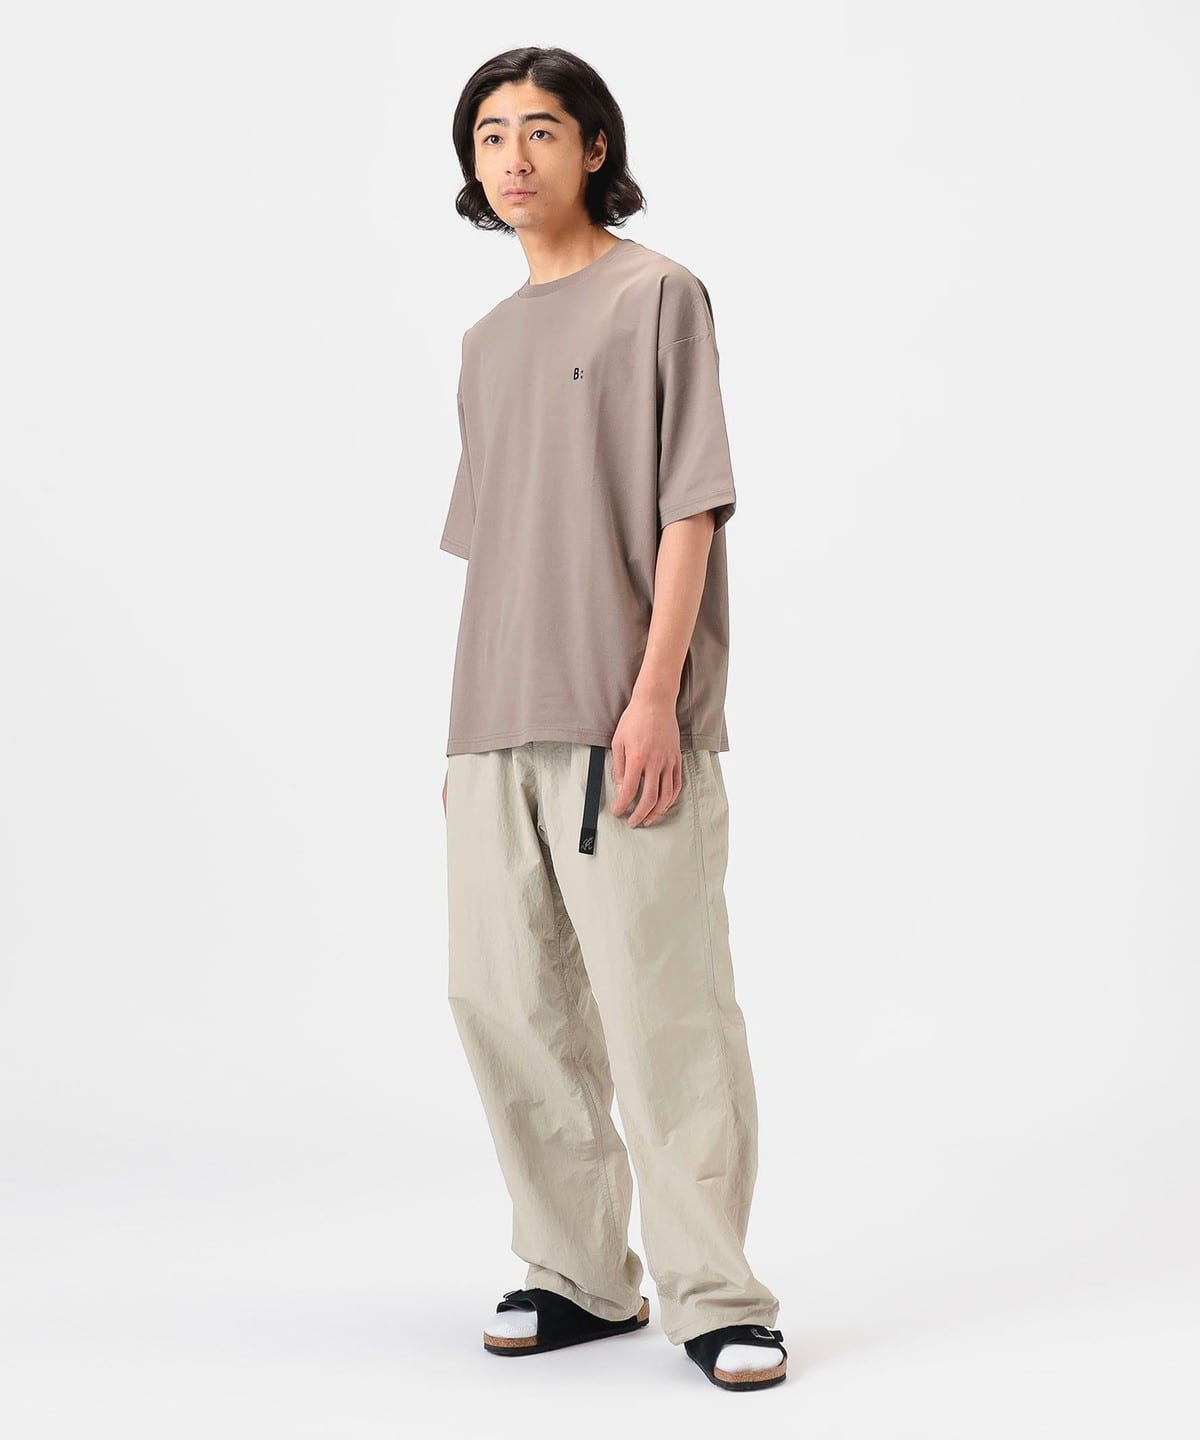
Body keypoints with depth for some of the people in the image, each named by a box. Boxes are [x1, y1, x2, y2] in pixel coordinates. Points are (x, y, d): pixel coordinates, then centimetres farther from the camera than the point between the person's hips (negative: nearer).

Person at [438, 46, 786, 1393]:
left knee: (660, 1005, -7)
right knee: (504, 998, 6)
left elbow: (689, 507, -7)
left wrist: (656, 695, -16)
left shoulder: (657, 293, 1)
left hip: (624, 726, -7)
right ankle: (580, 1275, 18)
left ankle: (714, 1297, 1)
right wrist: (468, 732, 15)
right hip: (496, 730, 7)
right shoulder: (488, 344, 20)